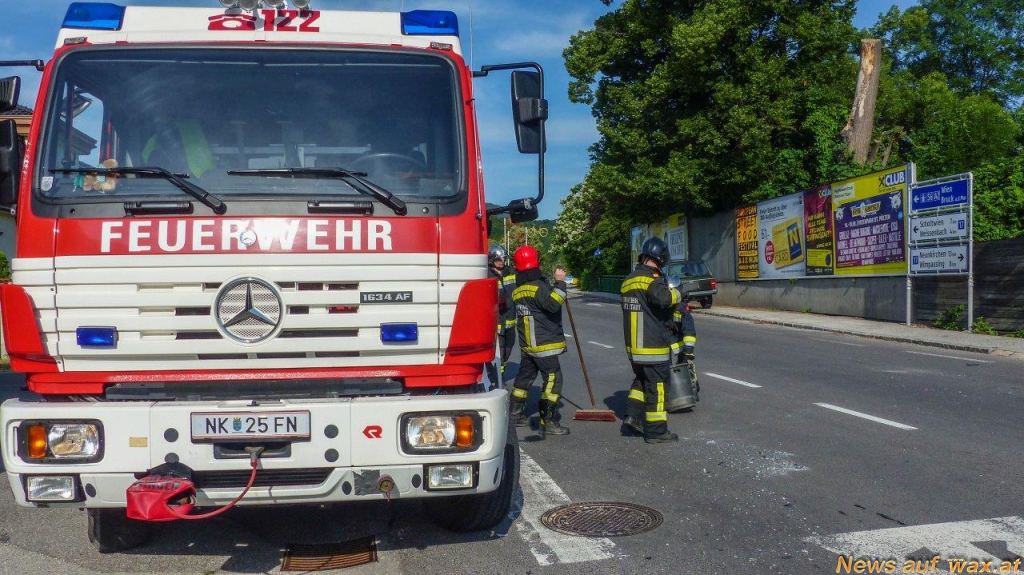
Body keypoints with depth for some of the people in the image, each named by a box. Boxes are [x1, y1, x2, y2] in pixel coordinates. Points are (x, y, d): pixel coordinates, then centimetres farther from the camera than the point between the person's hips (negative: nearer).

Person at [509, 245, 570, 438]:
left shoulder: (518, 289, 12)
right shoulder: (537, 285, -15)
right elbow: (553, 304, -26)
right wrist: (560, 282, -20)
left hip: (527, 343, 9)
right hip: (543, 344, -9)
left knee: (525, 376, 19)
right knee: (553, 378, -8)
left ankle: (516, 413, 27)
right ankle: (548, 422, -11)